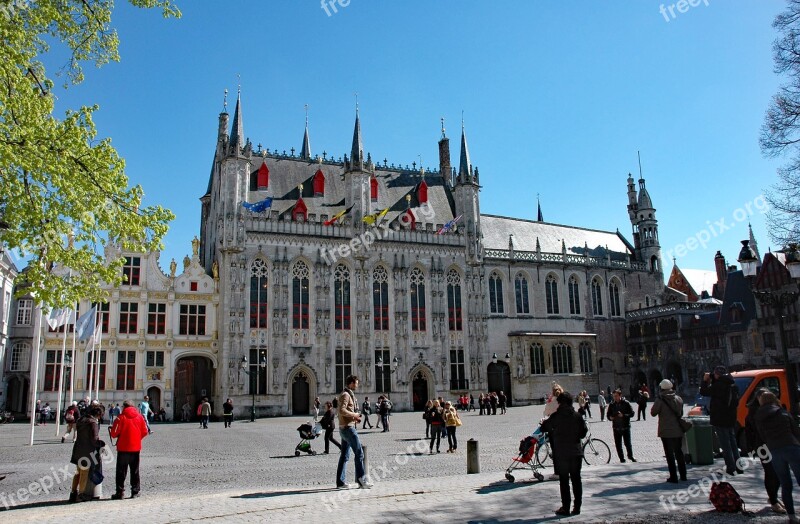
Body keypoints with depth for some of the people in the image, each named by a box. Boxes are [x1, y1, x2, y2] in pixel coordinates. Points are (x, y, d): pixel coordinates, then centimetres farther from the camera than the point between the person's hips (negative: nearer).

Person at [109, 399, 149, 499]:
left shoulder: (121, 417, -10)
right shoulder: (139, 416, 2)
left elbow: (114, 433, -12)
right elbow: (145, 432, 3)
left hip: (123, 448, -3)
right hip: (136, 448, 3)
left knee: (121, 471, 6)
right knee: (135, 470, 12)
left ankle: (120, 492, 7)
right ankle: (135, 491, 14)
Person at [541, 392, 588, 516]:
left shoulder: (556, 416, -9)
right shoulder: (577, 416, -1)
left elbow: (544, 428, 0)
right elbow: (584, 432, 4)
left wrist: (544, 423, 21)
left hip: (561, 453, -3)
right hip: (576, 452, 3)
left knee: (564, 480, 4)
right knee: (576, 479, 11)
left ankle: (565, 508, 6)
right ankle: (577, 507, 14)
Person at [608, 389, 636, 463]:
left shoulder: (626, 403, -3)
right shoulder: (612, 405, 6)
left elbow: (632, 413, -4)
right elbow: (608, 414, 15)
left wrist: (623, 415, -19)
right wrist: (610, 417, -8)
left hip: (625, 427, -3)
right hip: (616, 428, 3)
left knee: (627, 443, 0)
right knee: (618, 444, 4)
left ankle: (630, 456, 24)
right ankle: (622, 458, 17)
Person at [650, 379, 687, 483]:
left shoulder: (660, 400, -15)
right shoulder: (679, 399, 2)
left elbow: (653, 413, -6)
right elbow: (681, 413, 14)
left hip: (666, 432, -5)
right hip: (678, 431, 5)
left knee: (670, 454, 3)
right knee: (679, 452, 18)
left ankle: (673, 477, 4)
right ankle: (683, 475, 24)